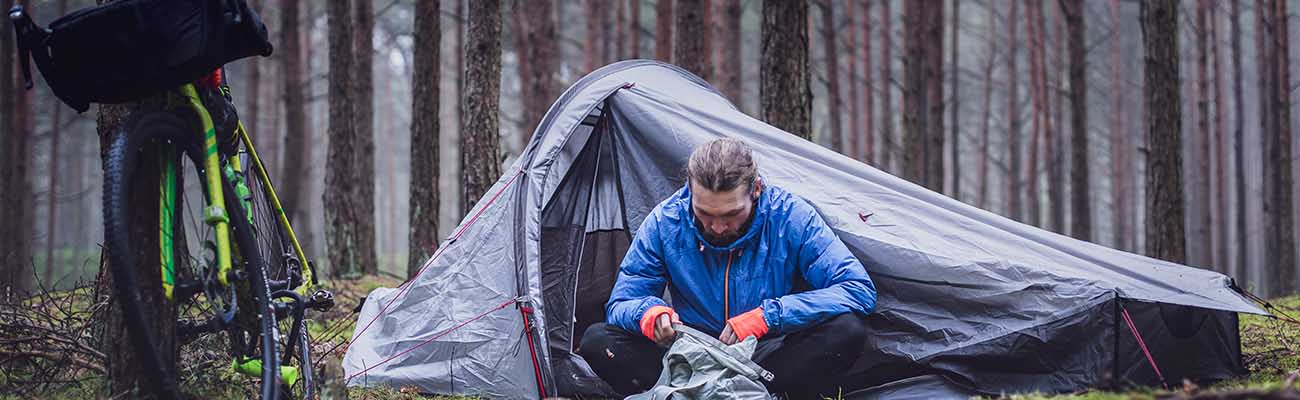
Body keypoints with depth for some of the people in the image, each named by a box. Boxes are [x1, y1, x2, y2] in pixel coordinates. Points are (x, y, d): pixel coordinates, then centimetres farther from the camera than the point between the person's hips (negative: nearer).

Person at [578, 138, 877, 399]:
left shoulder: (791, 217, -14)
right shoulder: (665, 222, -9)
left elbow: (859, 289, -19)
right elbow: (620, 303, -3)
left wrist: (767, 316, -29)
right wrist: (648, 312, -30)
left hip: (770, 360, -2)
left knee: (848, 329, -32)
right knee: (597, 341, -22)